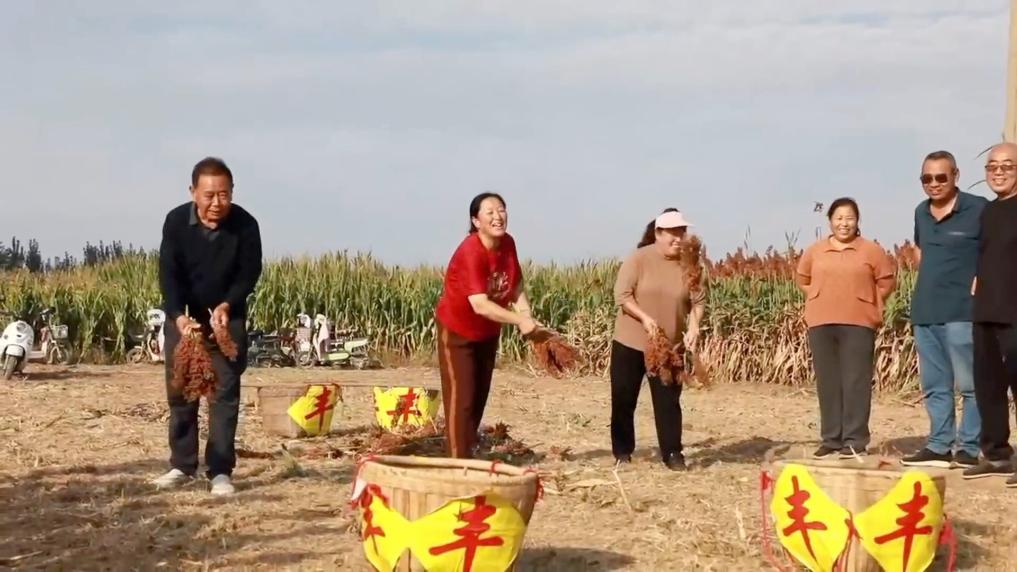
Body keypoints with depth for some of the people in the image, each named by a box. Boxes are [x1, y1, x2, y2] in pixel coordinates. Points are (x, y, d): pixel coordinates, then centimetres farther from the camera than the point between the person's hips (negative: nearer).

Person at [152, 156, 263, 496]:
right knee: (179, 391, 6)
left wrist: (226, 306, -31)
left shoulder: (245, 225, -19)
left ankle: (221, 471, -4)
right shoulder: (176, 221, -17)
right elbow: (168, 274, -18)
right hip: (183, 316, 1)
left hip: (228, 317, -1)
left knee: (225, 392, -6)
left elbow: (248, 275, -14)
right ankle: (182, 465, 17)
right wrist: (179, 316, -33)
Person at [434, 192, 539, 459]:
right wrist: (520, 321, -39)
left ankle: (468, 451, 30)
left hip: (487, 331, 8)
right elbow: (480, 305, -39)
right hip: (457, 330, -8)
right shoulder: (470, 253, -32)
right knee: (461, 398, -9)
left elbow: (516, 286, 0)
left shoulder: (508, 243, -9)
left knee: (480, 396, 16)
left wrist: (527, 315, -17)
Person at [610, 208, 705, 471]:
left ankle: (672, 454, 9)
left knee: (668, 401, 2)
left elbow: (698, 300, 1)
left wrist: (693, 326, -17)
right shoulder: (638, 259, -10)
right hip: (630, 342, -2)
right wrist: (645, 318, -24)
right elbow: (622, 295, -12)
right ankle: (622, 451, 18)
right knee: (624, 399, 5)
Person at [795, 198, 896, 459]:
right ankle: (831, 439, 11)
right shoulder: (814, 251, 7)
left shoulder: (872, 251, 0)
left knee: (856, 382, -4)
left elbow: (887, 280, 9)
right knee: (827, 383, 5)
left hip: (858, 323, -3)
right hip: (821, 323, 3)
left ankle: (856, 440, -1)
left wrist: (868, 304, 7)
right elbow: (803, 279, 22)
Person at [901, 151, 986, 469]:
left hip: (962, 312, -7)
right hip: (924, 311, 7)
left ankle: (969, 448, 3)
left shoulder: (979, 209, -9)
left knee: (970, 384, -2)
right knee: (934, 386, 11)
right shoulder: (921, 213, 12)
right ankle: (939, 447, 17)